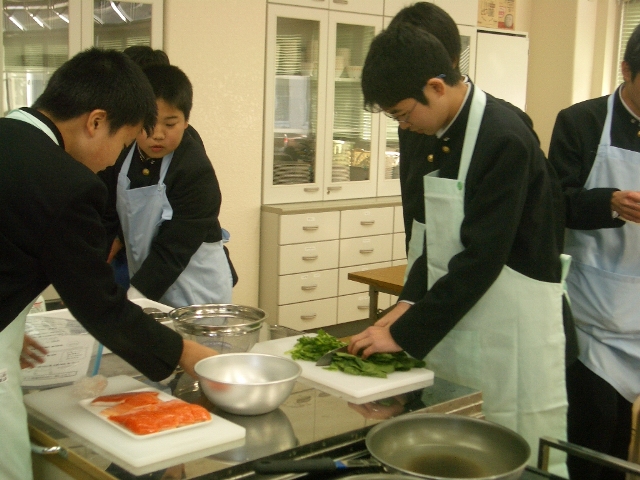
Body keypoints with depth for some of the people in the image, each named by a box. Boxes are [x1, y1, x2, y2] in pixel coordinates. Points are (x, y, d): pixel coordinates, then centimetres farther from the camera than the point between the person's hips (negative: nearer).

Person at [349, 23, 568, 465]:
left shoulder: (504, 141, -21)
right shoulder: (447, 135, 7)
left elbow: (482, 258, -23)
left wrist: (405, 334, -18)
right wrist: (410, 303, 2)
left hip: (512, 327, -8)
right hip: (457, 317, 8)